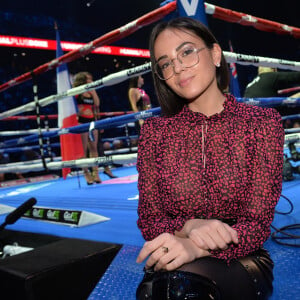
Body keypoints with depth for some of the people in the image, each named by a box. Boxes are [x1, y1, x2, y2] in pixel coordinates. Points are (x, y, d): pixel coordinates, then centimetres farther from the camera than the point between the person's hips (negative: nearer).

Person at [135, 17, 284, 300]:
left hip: (240, 262, -2)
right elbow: (149, 219, 0)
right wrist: (189, 227, -23)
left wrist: (196, 248, -29)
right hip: (172, 266, 2)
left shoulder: (262, 123, -4)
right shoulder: (155, 131, 0)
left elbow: (257, 223, -9)